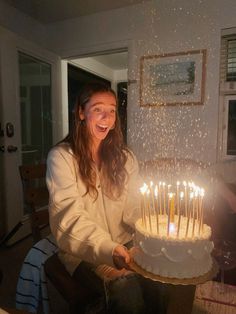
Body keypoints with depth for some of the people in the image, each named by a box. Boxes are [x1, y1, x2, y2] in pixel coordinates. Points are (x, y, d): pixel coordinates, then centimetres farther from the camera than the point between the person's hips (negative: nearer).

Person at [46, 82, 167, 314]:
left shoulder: (125, 157, 7)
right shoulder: (61, 156, -9)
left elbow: (134, 208, 2)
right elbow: (71, 216, -17)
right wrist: (109, 249, -30)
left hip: (123, 245, 4)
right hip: (83, 251, -4)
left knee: (158, 284, -19)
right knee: (127, 290, -27)